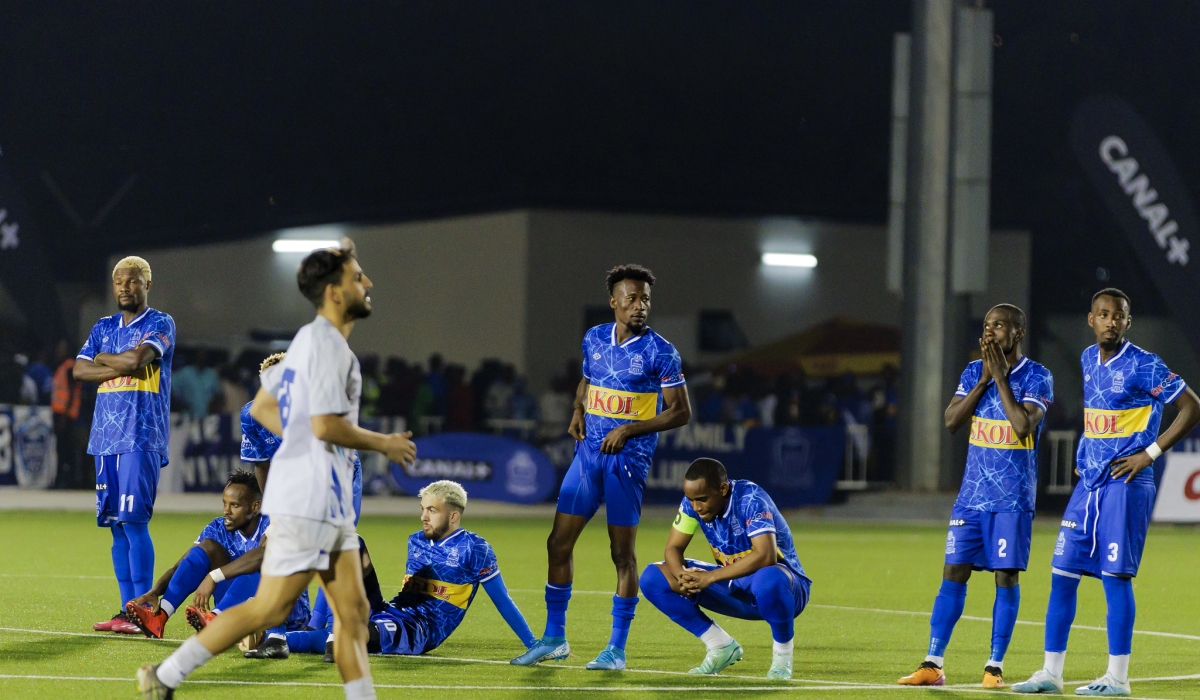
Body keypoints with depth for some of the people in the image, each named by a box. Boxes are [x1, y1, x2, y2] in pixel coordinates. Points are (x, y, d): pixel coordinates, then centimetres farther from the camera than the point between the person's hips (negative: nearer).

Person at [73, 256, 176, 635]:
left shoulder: (161, 324, 1)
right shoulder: (103, 328, 18)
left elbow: (137, 359, -16)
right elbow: (79, 370, 6)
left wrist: (102, 358, 2)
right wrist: (120, 367, -8)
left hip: (142, 437, -6)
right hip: (105, 437, 6)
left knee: (134, 521, -13)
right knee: (117, 525, 4)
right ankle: (127, 610, 7)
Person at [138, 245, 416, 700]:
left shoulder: (309, 340, 17)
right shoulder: (327, 344, -14)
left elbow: (261, 408, 22)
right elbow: (326, 425, -22)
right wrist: (383, 444, -9)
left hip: (330, 502, 10)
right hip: (308, 501, -10)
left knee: (353, 611, 6)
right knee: (269, 609, -7)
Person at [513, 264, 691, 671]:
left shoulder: (660, 353, -8)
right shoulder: (593, 340, 7)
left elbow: (681, 412, -7)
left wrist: (630, 429, -15)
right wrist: (578, 411, 7)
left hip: (627, 459, -5)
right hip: (588, 453, 5)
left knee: (622, 552, -2)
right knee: (558, 543, 4)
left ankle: (617, 649, 5)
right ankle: (554, 638, 16)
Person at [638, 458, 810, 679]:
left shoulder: (750, 499, -26)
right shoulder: (693, 501, -8)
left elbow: (765, 556, -37)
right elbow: (673, 548, -4)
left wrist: (711, 577, -37)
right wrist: (682, 576, -27)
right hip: (733, 589, 6)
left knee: (768, 580, -44)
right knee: (653, 578, -7)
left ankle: (783, 652, -15)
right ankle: (722, 647, 1)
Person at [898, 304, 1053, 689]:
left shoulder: (1036, 376, -6)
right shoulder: (974, 371, 8)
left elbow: (1023, 426, -20)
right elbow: (951, 420, -3)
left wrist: (1001, 376, -16)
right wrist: (984, 379, -10)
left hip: (1013, 498, -4)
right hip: (973, 494, 4)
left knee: (1006, 576, -2)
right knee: (954, 572, 1)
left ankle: (995, 666, 4)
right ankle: (933, 664, 1)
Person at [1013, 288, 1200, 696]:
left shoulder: (1143, 366, -10)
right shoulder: (1088, 360, 12)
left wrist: (1151, 452, -13)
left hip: (1125, 484, -7)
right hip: (1089, 483, 7)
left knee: (1115, 577, -7)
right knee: (1062, 574, 4)